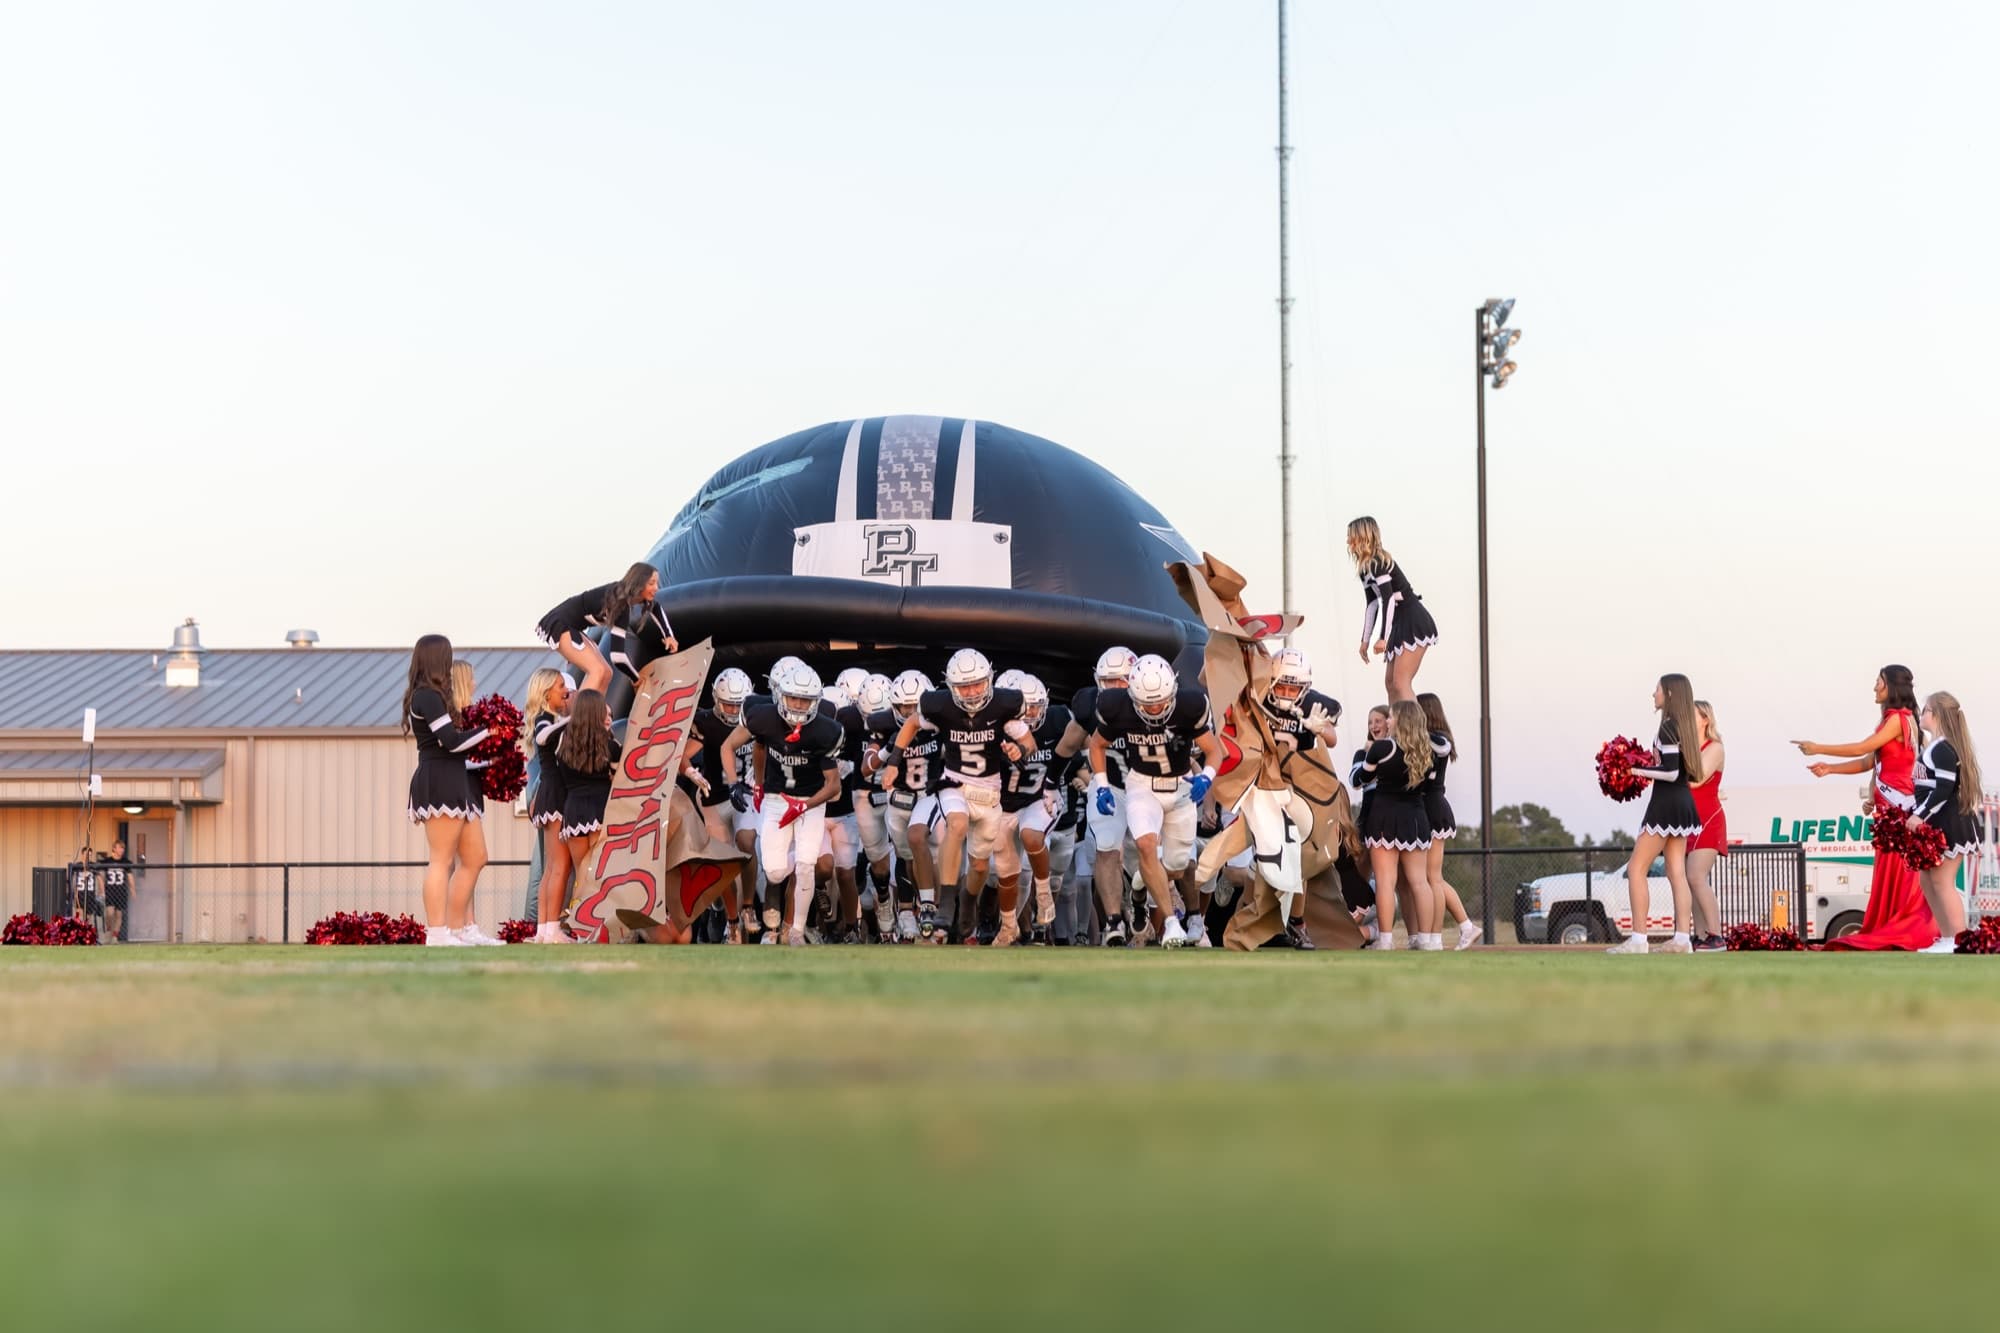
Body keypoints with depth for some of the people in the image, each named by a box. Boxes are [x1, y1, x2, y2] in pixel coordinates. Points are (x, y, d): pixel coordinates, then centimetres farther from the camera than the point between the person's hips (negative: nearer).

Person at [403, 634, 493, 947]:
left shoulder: (429, 696, 19)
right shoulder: (428, 696, -10)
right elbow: (451, 741, -16)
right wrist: (488, 730, -6)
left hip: (453, 783, 10)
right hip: (440, 782, -10)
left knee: (475, 858, 11)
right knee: (442, 860, -10)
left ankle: (456, 929, 12)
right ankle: (437, 933, -12)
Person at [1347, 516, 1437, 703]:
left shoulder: (1377, 563, -15)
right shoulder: (1366, 567, 13)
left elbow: (1388, 600, -23)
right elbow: (1372, 604, 19)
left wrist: (1383, 638, -27)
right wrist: (1365, 640, 19)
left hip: (1414, 623, -10)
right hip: (1402, 624, 10)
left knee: (1401, 683, -17)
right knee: (1390, 681, 9)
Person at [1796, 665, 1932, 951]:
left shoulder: (1899, 719, -11)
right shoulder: (1893, 720, 18)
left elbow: (1863, 748, -15)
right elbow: (1870, 762, 14)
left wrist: (1818, 748, -10)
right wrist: (1830, 768, 5)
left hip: (1899, 806, -9)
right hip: (1889, 807, 9)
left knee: (1898, 871, -8)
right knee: (1891, 872, 7)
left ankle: (1903, 933, -7)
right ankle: (1892, 933, 7)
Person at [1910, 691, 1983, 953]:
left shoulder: (1943, 749, -16)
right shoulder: (1936, 747, 17)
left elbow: (1944, 790, -23)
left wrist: (1920, 815, -23)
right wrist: (1916, 814, 22)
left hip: (1949, 825, -11)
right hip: (1937, 824, 11)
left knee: (1942, 881, -11)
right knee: (1928, 880, 12)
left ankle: (1959, 942, -10)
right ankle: (1947, 939, 15)